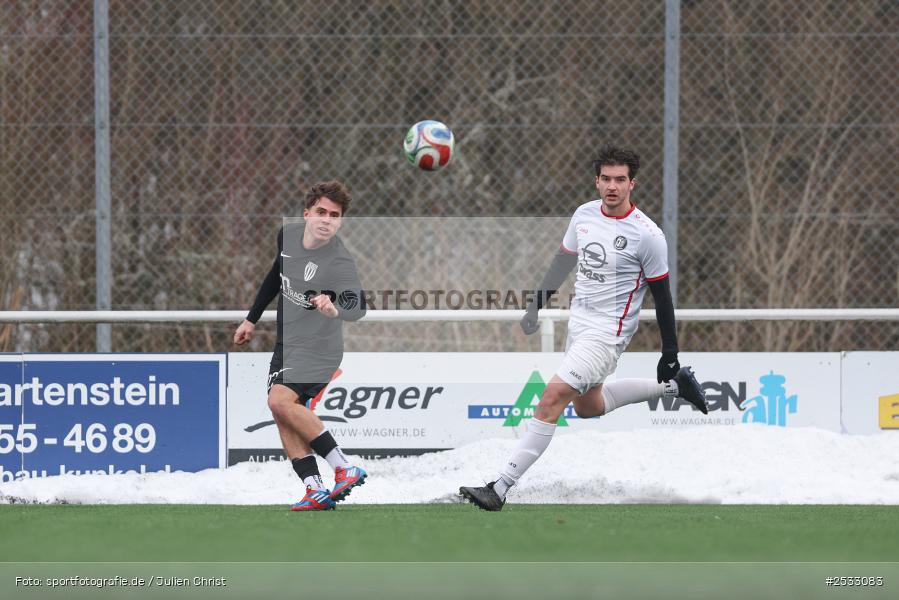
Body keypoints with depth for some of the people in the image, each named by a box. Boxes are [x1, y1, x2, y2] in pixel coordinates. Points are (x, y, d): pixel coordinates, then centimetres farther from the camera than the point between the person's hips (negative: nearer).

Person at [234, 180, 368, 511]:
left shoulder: (340, 263, -22)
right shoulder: (288, 235, 0)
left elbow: (357, 308, -36)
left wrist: (335, 310, -58)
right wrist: (252, 318, 24)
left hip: (318, 349, -8)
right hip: (286, 344, 8)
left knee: (280, 400, -25)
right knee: (285, 420, -2)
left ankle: (344, 468, -20)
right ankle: (316, 491, -2)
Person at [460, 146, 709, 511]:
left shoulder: (647, 234, -17)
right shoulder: (585, 214, 1)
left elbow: (662, 295, -10)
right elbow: (565, 258, 19)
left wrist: (670, 355, -7)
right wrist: (538, 301, 20)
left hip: (608, 332, -8)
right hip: (579, 321, 8)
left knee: (553, 398, -19)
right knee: (588, 406, 23)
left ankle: (500, 487, -21)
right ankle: (672, 387, 39)